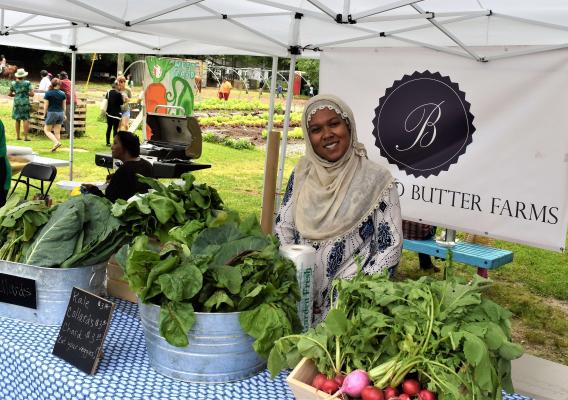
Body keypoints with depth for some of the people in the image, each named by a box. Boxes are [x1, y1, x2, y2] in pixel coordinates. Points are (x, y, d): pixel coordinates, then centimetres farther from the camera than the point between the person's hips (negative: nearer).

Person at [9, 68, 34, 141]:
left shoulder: (13, 83, 3)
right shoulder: (27, 83, -6)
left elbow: (10, 94, 10)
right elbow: (32, 94, -11)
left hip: (16, 103, 3)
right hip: (25, 103, -3)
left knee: (17, 119, 12)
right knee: (26, 119, -2)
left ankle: (18, 136, 15)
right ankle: (25, 137, -7)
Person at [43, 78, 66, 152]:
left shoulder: (48, 93, -8)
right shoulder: (62, 93, 1)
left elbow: (46, 105, -7)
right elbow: (64, 105, 8)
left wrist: (44, 114, 6)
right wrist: (64, 114, 18)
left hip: (52, 113, -4)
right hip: (60, 113, 4)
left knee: (47, 130, 6)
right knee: (57, 132, 9)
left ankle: (56, 142, -12)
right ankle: (55, 147, 10)